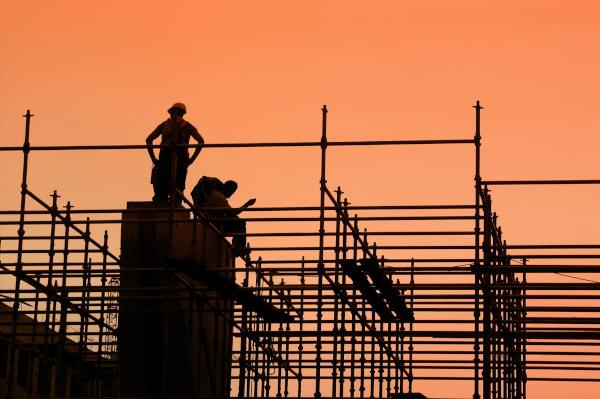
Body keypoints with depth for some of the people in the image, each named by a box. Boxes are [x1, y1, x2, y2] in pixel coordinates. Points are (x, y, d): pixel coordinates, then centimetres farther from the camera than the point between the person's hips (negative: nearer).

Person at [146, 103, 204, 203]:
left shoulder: (164, 125, 18)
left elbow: (149, 140, 10)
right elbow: (201, 141, 2)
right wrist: (192, 159, 3)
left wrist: (153, 158, 8)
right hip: (181, 161, -1)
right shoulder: (187, 126, 15)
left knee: (160, 194, -2)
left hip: (164, 160, 1)